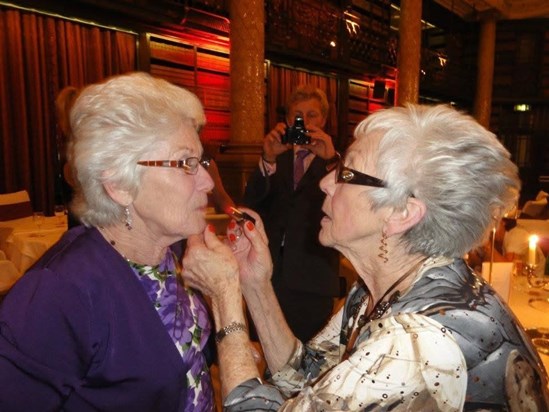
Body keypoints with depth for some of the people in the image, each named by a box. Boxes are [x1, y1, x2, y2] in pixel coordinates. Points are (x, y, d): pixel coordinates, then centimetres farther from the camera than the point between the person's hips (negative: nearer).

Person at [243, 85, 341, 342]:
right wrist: (268, 160, -19)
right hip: (269, 274, 3)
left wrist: (330, 159, -26)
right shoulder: (275, 159, 10)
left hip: (311, 281, -2)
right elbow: (250, 202, -2)